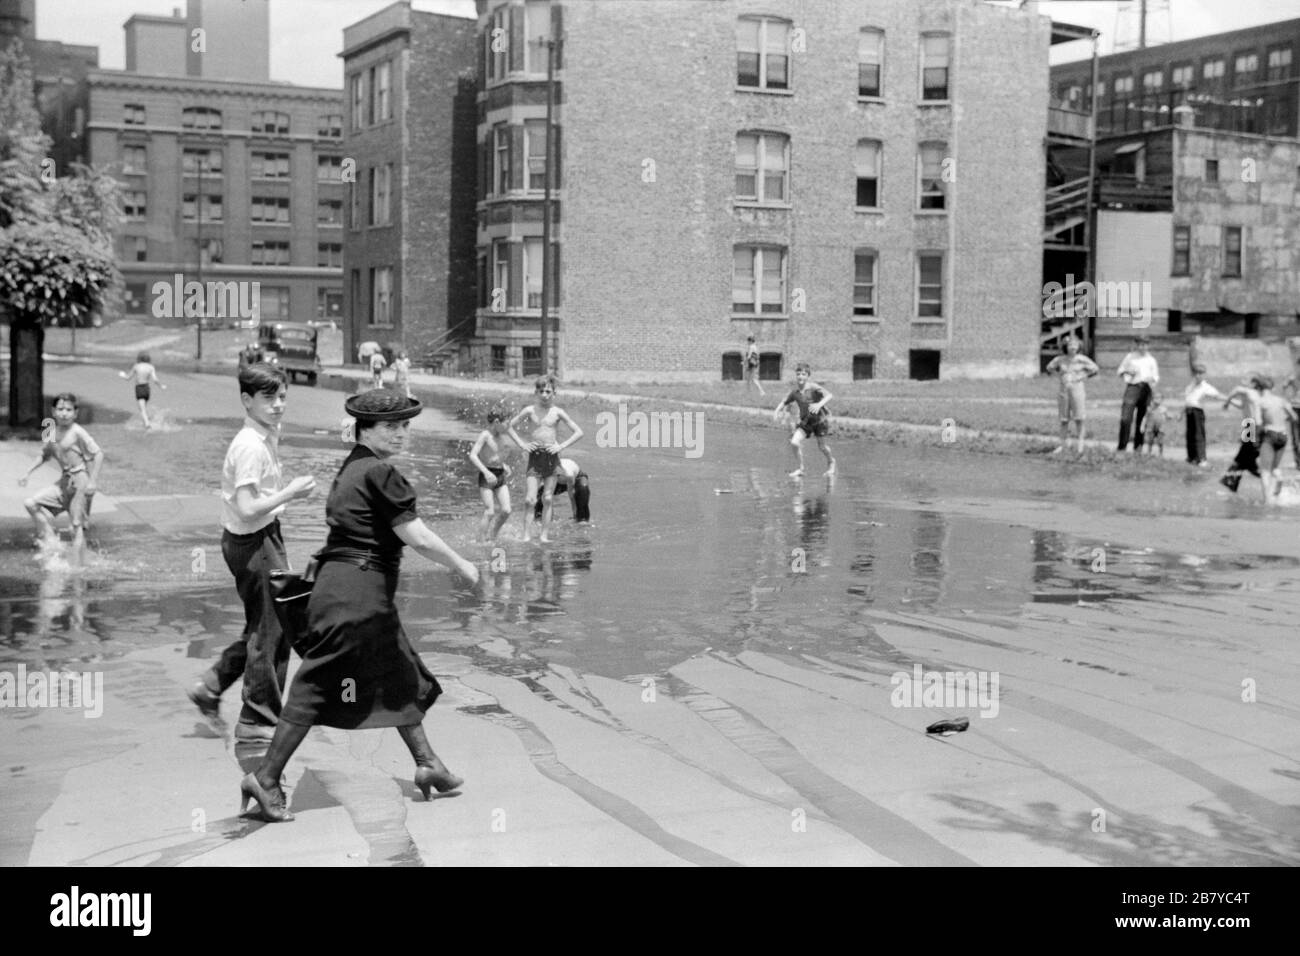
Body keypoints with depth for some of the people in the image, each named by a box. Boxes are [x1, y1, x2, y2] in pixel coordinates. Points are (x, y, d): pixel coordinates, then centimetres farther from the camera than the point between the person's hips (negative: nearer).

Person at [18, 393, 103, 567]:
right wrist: (28, 473, 16)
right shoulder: (52, 433, 8)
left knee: (77, 526, -5)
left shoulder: (77, 433, -14)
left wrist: (93, 481, -21)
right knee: (31, 503, 1)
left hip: (81, 480, -8)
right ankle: (50, 540, 7)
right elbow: (45, 455, 24)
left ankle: (76, 566, 0)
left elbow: (98, 454, -16)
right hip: (64, 481, 8)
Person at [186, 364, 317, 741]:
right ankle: (258, 720, 13)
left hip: (265, 538, 10)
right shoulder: (250, 447, -22)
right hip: (253, 543, -10)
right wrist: (290, 493, -21)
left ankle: (210, 687, 30)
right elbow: (247, 510, -27)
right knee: (270, 629, 1)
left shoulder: (269, 435, 8)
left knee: (262, 627, 19)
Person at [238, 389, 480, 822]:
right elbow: (419, 538, -15)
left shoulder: (350, 469, 15)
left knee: (401, 676, 18)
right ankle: (266, 778, 3)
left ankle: (426, 763, 28)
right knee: (317, 688, -4)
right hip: (356, 594, -10)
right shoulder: (380, 473, -15)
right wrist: (462, 566, -3)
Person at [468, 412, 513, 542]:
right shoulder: (484, 435, -11)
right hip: (487, 477, -7)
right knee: (489, 512, -13)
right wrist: (486, 472, -32)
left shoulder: (498, 436, 13)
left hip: (500, 476, 7)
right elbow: (473, 456, -23)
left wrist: (505, 466, 19)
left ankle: (492, 537, 15)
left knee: (506, 511, -2)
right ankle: (482, 542, -7)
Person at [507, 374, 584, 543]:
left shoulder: (557, 412, 2)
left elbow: (578, 432, 5)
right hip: (535, 455, 0)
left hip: (551, 455, 0)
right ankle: (527, 536, -7)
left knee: (547, 499, 3)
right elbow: (510, 426, 12)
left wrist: (561, 446, -4)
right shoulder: (530, 410, 3)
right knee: (530, 499, -9)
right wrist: (522, 444, 2)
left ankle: (545, 535, 7)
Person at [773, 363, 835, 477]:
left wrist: (820, 404, -49)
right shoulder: (795, 391, -7)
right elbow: (784, 402, 5)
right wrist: (777, 411, -14)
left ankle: (831, 461, 42)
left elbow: (829, 395, -32)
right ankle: (800, 469, 3)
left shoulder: (813, 388, -21)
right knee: (794, 442, -13)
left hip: (819, 419, -4)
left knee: (821, 446, 9)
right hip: (805, 421, 4)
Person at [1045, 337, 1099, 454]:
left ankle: (1081, 444, 1)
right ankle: (1063, 444, 14)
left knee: (1078, 418, -6)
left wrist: (1083, 377, -2)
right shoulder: (1060, 360, 3)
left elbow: (1095, 369, 5)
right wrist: (1059, 376, 8)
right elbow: (1050, 368, 20)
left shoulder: (1081, 359, -4)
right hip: (1064, 390, 3)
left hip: (1077, 388, -3)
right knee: (1064, 419, 6)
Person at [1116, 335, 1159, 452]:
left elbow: (1156, 376, 18)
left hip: (1146, 389, 2)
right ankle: (1122, 446, -10)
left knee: (1142, 419, 3)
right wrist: (1128, 372, -5)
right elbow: (1121, 371, 15)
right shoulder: (1130, 357, 9)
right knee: (1126, 418, -13)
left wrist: (1152, 379, -4)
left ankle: (1138, 446, 11)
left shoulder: (1151, 360, 14)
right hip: (1132, 387, -2)